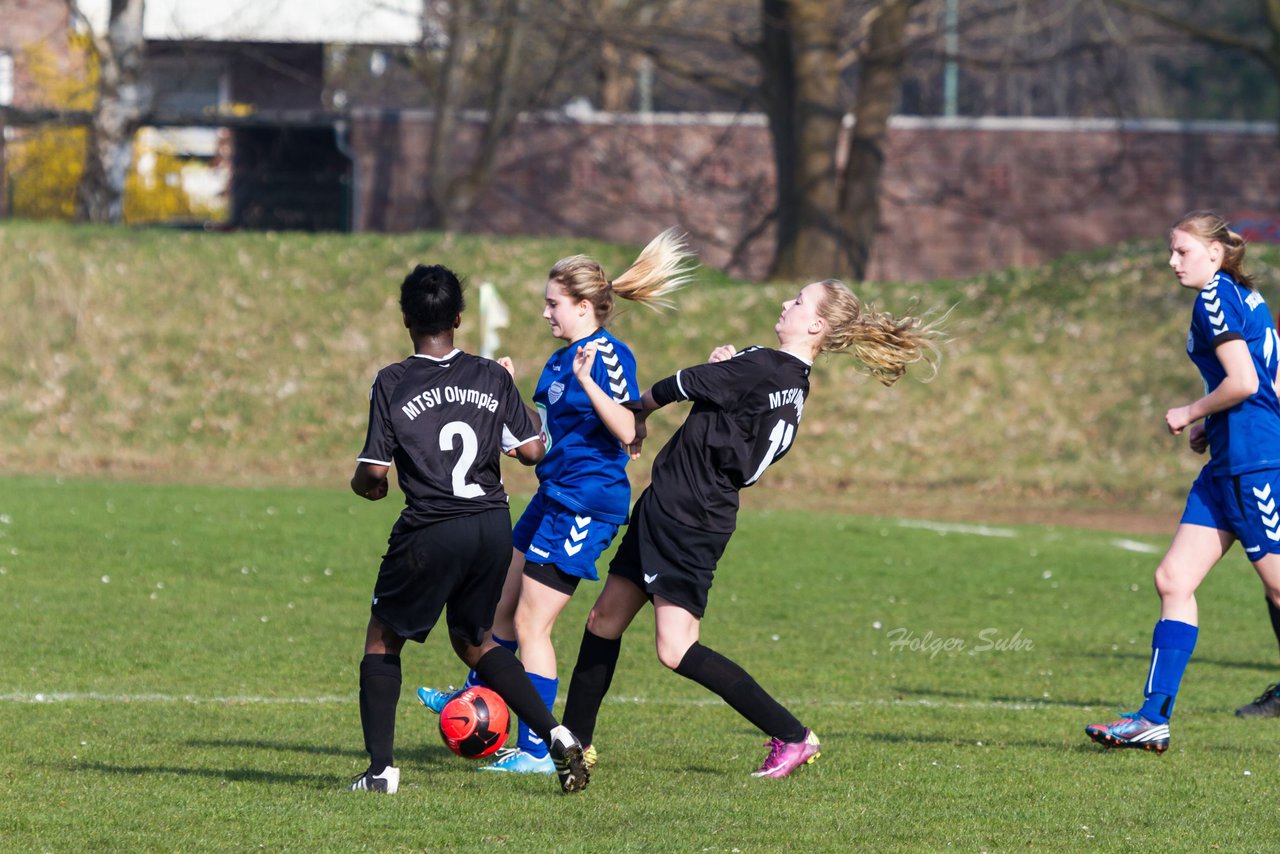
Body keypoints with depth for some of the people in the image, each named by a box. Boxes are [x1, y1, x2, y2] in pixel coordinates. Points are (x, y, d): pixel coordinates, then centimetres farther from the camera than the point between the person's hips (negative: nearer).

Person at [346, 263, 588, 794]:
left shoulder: (392, 384, -6)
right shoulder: (493, 378, 4)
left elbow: (374, 472, -9)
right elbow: (532, 451, 4)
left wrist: (362, 485, 15)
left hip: (431, 532, -4)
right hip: (494, 526, 4)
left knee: (382, 640, 14)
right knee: (473, 640, 23)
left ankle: (381, 769, 4)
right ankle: (555, 735, 7)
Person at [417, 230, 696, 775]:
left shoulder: (608, 355, -16)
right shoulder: (563, 357, 12)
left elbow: (628, 430, -26)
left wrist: (587, 382, -34)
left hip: (586, 504, -10)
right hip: (554, 498, 10)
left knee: (531, 623, -7)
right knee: (503, 604, 22)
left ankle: (535, 750, -1)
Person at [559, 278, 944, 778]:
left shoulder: (762, 369, -20)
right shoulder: (794, 380, 9)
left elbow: (680, 387, -10)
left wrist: (638, 413, 10)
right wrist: (726, 365, 1)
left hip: (690, 519, -10)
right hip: (669, 507, 10)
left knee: (676, 650, -12)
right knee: (605, 619, 16)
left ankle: (792, 737, -8)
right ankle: (575, 741, 27)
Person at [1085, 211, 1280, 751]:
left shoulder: (1215, 298, -10)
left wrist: (1190, 415, -5)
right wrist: (1209, 425, 16)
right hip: (1230, 463, 10)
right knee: (1174, 580, 5)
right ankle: (1154, 718, 3)